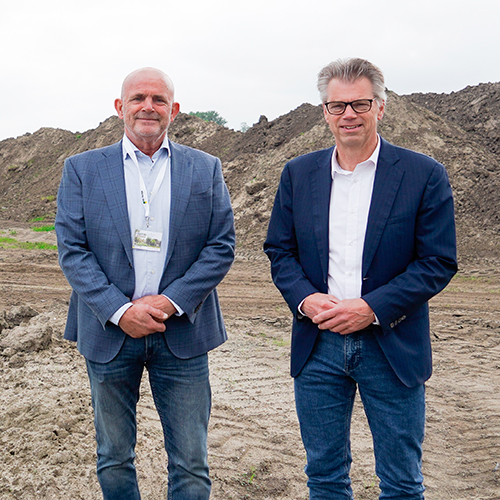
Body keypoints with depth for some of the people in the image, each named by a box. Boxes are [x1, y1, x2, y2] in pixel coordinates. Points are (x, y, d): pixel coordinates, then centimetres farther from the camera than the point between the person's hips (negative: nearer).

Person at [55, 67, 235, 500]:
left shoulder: (206, 169, 4)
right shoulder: (82, 169, 3)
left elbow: (222, 245, -1)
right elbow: (71, 249, -3)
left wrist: (171, 302, -12)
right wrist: (119, 311, -15)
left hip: (181, 333, 0)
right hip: (109, 333, 1)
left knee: (191, 464, 7)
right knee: (114, 458, 17)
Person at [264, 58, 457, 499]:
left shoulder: (425, 175, -5)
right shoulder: (298, 174, 6)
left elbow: (438, 262, -7)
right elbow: (280, 251, 8)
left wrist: (372, 308, -17)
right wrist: (305, 298, -11)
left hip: (392, 347, -2)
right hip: (317, 345, 3)